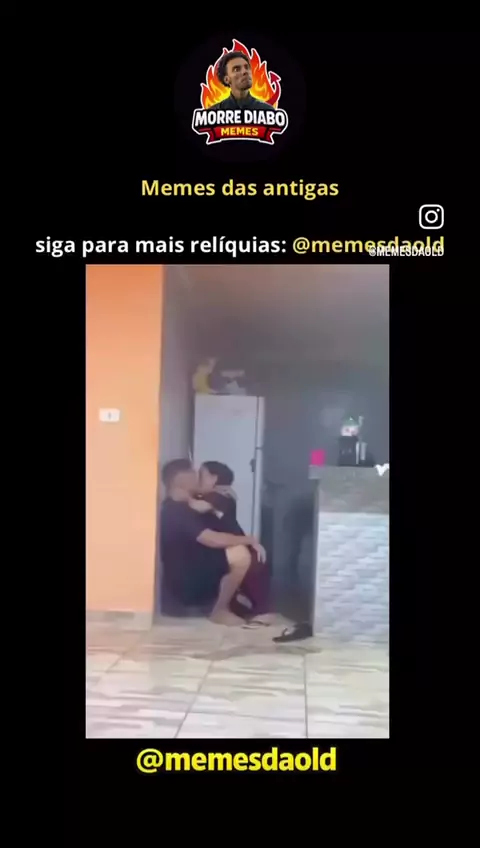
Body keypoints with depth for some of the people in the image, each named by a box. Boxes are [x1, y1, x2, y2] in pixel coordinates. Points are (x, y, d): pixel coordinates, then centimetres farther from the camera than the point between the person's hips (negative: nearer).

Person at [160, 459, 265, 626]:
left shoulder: (175, 508, 10)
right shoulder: (178, 511, -22)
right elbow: (214, 540, -30)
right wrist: (249, 540, -17)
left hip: (189, 577, 10)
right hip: (187, 584, -10)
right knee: (241, 554, -24)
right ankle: (220, 610, -8)